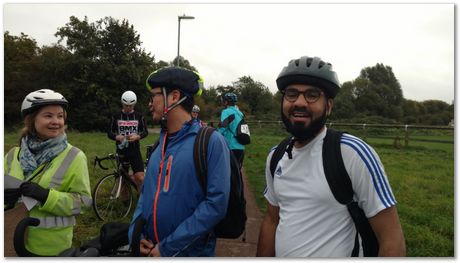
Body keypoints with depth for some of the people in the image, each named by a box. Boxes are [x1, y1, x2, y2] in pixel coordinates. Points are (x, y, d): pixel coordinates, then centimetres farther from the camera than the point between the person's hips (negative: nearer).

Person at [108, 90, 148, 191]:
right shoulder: (116, 116, 2)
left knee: (140, 178, -11)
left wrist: (137, 136, -18)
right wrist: (116, 137, -19)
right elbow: (109, 132, 3)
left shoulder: (139, 116, 1)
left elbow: (145, 131, 3)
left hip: (135, 150, -1)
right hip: (121, 150, 1)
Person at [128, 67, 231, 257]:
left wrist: (167, 248, -18)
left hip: (190, 253, -5)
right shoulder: (160, 143, 5)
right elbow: (146, 193, 11)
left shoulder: (211, 141, -16)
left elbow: (216, 203, -21)